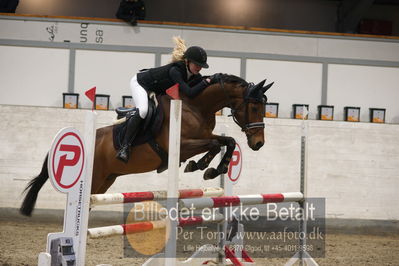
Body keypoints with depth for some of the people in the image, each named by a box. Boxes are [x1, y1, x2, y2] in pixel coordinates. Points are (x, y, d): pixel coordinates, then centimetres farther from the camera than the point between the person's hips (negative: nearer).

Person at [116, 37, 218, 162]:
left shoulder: (195, 76, -14)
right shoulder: (175, 70, -37)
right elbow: (190, 93, -47)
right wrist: (208, 81, -45)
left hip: (156, 91, 9)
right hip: (139, 82, -9)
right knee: (142, 110, -31)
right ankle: (124, 147, -28)